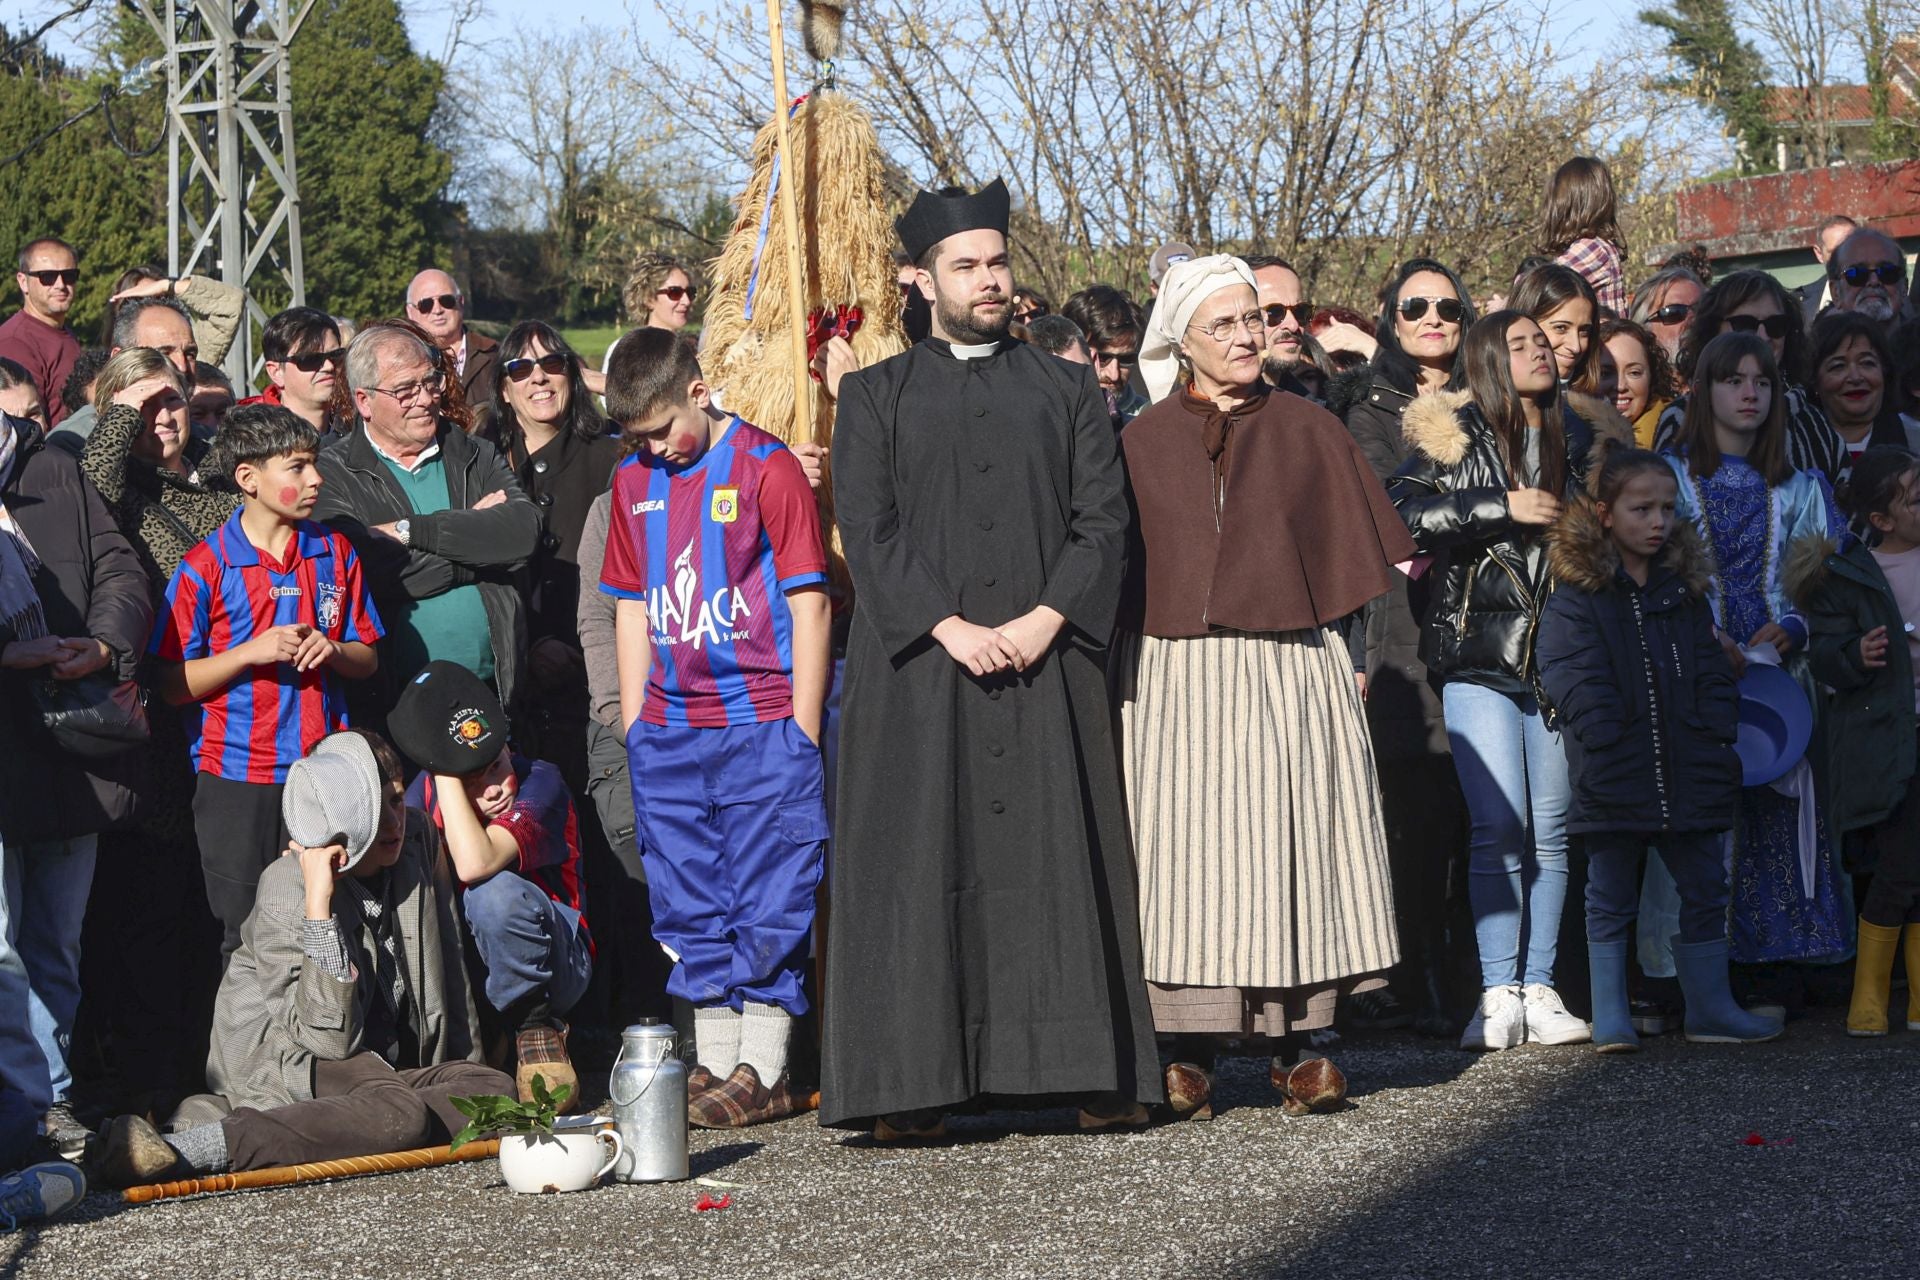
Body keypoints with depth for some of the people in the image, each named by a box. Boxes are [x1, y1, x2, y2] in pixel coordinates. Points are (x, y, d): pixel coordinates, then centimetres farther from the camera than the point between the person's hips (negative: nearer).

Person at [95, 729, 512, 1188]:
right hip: (287, 1060, -8)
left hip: (383, 1065, 8)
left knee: (498, 1092, -19)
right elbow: (327, 1036, -27)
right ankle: (186, 1149, -44)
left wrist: (465, 1061, 12)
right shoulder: (287, 888, -18)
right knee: (399, 1115, -37)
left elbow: (448, 964, 14)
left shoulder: (419, 839, 1)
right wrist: (318, 901, -31)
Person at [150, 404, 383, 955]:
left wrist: (332, 650, -8)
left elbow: (367, 660, 14)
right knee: (249, 941, 3)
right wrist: (253, 652, -17)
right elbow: (171, 685, -5)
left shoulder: (335, 553, 7)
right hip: (237, 780, -3)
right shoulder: (205, 568, -5)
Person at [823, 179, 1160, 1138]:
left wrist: (1045, 619, -10)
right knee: (921, 869, -4)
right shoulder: (877, 397, 9)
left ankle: (1097, 1075, 0)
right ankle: (913, 1084, -2)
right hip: (917, 672, -1)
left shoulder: (1065, 393, 14)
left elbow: (1103, 522, 5)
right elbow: (867, 529, -2)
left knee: (1060, 865, -1)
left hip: (1046, 660, 1)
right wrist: (951, 627, -14)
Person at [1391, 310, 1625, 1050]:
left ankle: (1538, 989, 9)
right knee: (1499, 827, -9)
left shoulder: (1576, 439, 14)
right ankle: (1499, 995, -4)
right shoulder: (1456, 434, 1)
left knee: (1551, 829, 3)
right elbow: (1401, 513, -13)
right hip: (1480, 655, -4)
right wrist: (1503, 508, -15)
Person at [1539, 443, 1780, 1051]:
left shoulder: (1685, 592, 12)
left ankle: (1709, 1006, 19)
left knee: (1704, 888, 9)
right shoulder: (1576, 597, -4)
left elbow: (1711, 673, 13)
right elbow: (1572, 681, -11)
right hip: (1615, 782, -5)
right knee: (1611, 899, 5)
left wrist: (1718, 737, 0)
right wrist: (1606, 743, -20)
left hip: (1688, 774, 5)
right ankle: (1610, 1017, 11)